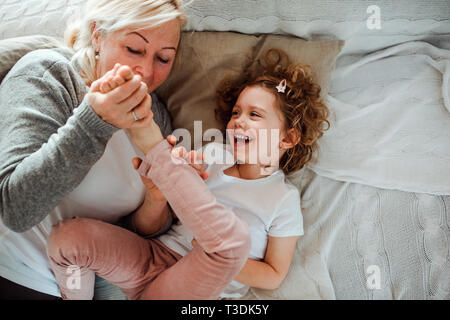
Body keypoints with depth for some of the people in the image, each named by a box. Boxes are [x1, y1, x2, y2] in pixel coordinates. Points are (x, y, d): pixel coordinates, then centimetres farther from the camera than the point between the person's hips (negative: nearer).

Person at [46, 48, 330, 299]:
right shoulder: (213, 155, 8)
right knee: (67, 236, -18)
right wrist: (156, 198, -14)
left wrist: (220, 263, -13)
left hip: (197, 291, -4)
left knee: (235, 235, -37)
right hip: (152, 261, 4)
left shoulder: (284, 199, -1)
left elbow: (274, 276, 1)